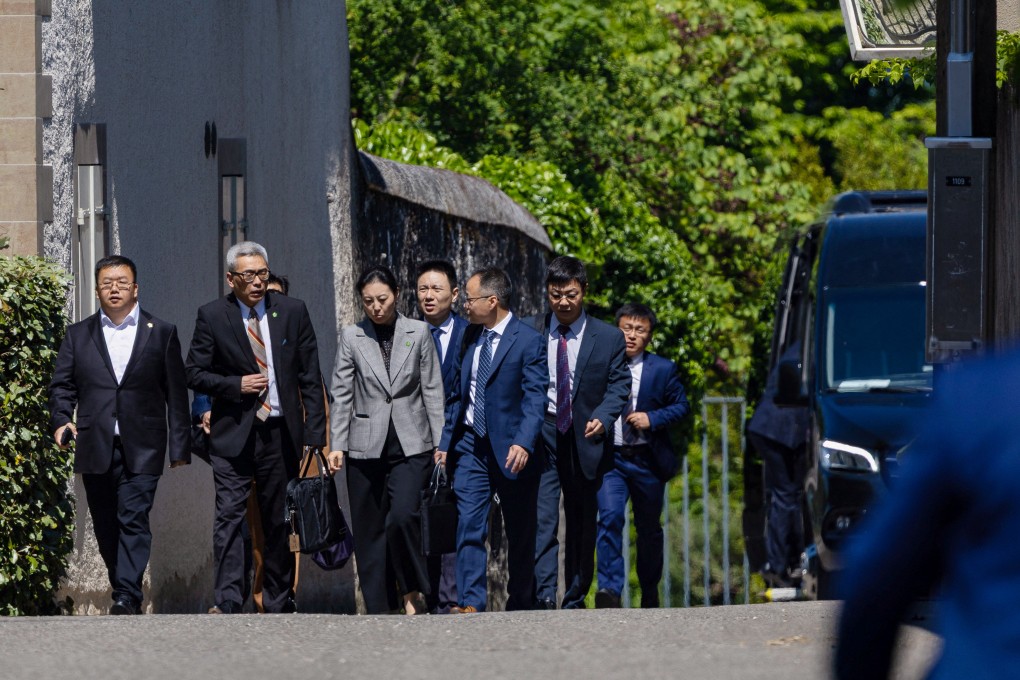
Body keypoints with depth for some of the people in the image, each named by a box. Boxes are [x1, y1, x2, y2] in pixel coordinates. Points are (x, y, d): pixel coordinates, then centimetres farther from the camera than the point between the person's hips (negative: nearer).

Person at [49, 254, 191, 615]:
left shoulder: (162, 333, 8)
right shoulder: (78, 335, 13)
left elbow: (176, 394, 7)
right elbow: (62, 384, 10)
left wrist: (180, 448, 1)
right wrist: (61, 419, -12)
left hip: (141, 449, -3)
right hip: (95, 447, 3)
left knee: (134, 519, -15)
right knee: (106, 527, 7)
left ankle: (127, 596, -21)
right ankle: (124, 593, 19)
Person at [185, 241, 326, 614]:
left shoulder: (293, 312, 6)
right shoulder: (212, 316, 0)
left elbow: (310, 378, 6)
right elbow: (194, 373, 2)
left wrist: (315, 432, 0)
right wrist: (236, 385, -14)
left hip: (282, 433, 2)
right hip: (233, 434, -2)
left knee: (280, 521, 8)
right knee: (229, 516, -12)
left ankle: (279, 604, 17)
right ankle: (228, 602, -17)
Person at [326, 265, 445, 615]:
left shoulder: (418, 334, 4)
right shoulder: (351, 337, 5)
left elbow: (432, 391, 6)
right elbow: (341, 394, 6)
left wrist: (440, 442, 3)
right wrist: (337, 445, 0)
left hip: (411, 445, -1)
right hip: (366, 447, 1)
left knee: (403, 516, -19)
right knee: (370, 530, 2)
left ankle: (412, 592, -1)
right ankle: (378, 607, 9)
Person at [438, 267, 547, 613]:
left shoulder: (527, 341, -10)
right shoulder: (472, 336, 10)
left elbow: (534, 399, -17)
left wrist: (523, 443, -30)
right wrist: (445, 441, 12)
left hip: (511, 450, -5)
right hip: (471, 445, 5)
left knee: (520, 532, 6)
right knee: (469, 526, -7)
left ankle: (520, 604, 17)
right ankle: (470, 603, -13)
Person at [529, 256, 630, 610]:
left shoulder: (608, 338, 4)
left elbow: (618, 386, 2)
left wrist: (602, 418, -17)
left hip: (585, 438, 1)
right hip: (542, 437, -1)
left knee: (582, 524, 8)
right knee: (542, 518, -15)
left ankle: (575, 600, 17)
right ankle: (544, 597, -22)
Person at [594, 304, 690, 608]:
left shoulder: (663, 369, 2)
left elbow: (681, 405, 4)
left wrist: (653, 419, -12)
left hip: (647, 460, 1)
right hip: (610, 459, -1)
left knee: (649, 529, 13)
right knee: (610, 518, -21)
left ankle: (650, 593, 29)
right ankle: (609, 589, -24)